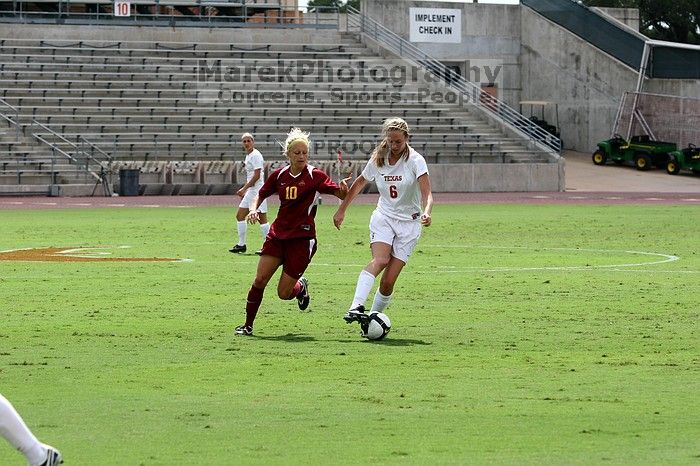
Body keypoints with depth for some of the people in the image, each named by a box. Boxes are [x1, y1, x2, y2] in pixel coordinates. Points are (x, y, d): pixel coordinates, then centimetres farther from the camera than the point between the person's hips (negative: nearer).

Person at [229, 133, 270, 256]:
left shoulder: (255, 155, -13)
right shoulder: (248, 156, 16)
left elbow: (257, 175, -19)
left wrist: (244, 188, -17)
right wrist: (244, 190, 21)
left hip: (257, 191, -10)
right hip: (250, 191, 10)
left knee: (261, 218, -10)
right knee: (240, 216, 11)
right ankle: (241, 245, 17)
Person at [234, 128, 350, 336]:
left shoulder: (315, 176, -7)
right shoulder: (279, 175, 4)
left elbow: (341, 194, -12)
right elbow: (261, 195, 18)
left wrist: (343, 188, -36)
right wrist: (254, 209, -2)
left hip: (302, 238, -4)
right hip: (278, 234, 4)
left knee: (284, 293, -5)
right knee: (260, 279, -9)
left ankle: (300, 286, 31)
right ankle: (248, 325, 4)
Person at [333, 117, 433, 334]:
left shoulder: (415, 160, -9)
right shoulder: (378, 160, 2)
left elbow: (427, 193, -20)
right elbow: (359, 183, 20)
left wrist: (426, 212, -41)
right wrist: (341, 210, 22)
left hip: (409, 223, -1)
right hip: (383, 217, 1)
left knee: (388, 281, -10)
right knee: (380, 260, -28)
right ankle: (356, 308, -42)